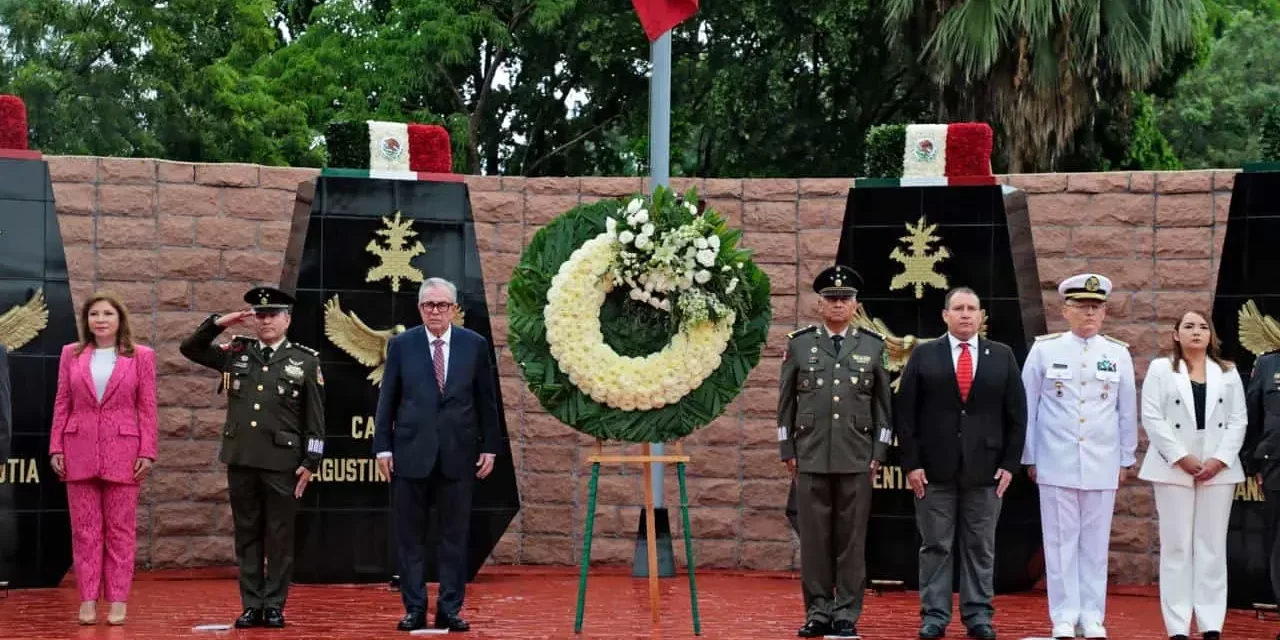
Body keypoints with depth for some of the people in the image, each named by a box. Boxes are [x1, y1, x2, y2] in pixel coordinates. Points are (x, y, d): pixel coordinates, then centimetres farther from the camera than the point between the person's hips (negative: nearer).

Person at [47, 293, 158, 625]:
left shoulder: (141, 356, 2)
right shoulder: (71, 355, 8)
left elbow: (147, 409, 0)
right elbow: (61, 406, 7)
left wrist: (147, 452, -6)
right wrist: (55, 448, 1)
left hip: (122, 452, -2)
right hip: (80, 451, 2)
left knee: (120, 530, 2)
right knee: (84, 530, 3)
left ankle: (117, 600, 7)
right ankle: (88, 600, 7)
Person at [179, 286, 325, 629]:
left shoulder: (306, 361, 1)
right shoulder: (236, 353, 9)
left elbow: (315, 419, 0)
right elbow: (190, 348, 14)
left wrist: (310, 463, -5)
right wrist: (218, 323, 0)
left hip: (281, 463, -3)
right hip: (240, 460, 3)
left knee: (279, 536, 2)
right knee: (247, 534, 7)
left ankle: (274, 606, 9)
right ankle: (251, 605, 13)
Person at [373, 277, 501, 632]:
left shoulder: (475, 345, 4)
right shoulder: (401, 345, 4)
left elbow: (487, 401, 7)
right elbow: (387, 400, 4)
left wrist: (489, 447, 2)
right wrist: (383, 446, -2)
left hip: (458, 455, 0)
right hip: (411, 454, 0)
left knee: (455, 537, 3)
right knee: (410, 537, 3)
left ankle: (450, 610, 9)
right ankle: (414, 609, 10)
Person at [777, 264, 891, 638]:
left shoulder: (873, 346, 6)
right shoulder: (799, 344, 6)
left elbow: (882, 404, 7)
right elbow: (786, 402, 8)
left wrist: (878, 453, 1)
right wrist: (788, 451, 3)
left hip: (857, 459, 0)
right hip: (811, 458, 0)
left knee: (852, 539, 2)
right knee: (814, 538, 2)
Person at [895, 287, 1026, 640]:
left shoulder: (1002, 356, 7)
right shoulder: (923, 355, 4)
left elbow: (1016, 415, 7)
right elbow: (904, 412, 2)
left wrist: (1009, 464, 0)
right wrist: (911, 463, -5)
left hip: (985, 470, 1)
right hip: (935, 469, -1)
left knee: (981, 548, 5)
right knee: (935, 546, 3)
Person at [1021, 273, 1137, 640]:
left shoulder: (1118, 354, 5)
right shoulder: (1044, 350, 0)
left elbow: (1127, 411, 10)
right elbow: (1027, 407, 4)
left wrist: (1126, 459, 10)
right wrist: (1029, 458, 4)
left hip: (1102, 466, 1)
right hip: (1057, 465, -1)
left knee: (1096, 544, 5)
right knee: (1061, 542, 1)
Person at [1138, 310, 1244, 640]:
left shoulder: (1228, 373, 12)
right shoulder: (1161, 369, 6)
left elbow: (1238, 420, 5)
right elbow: (1152, 418, -3)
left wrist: (1220, 459, -8)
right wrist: (1181, 457, -11)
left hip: (1218, 469, 2)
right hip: (1174, 468, -2)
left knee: (1212, 546, 1)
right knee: (1177, 546, -2)